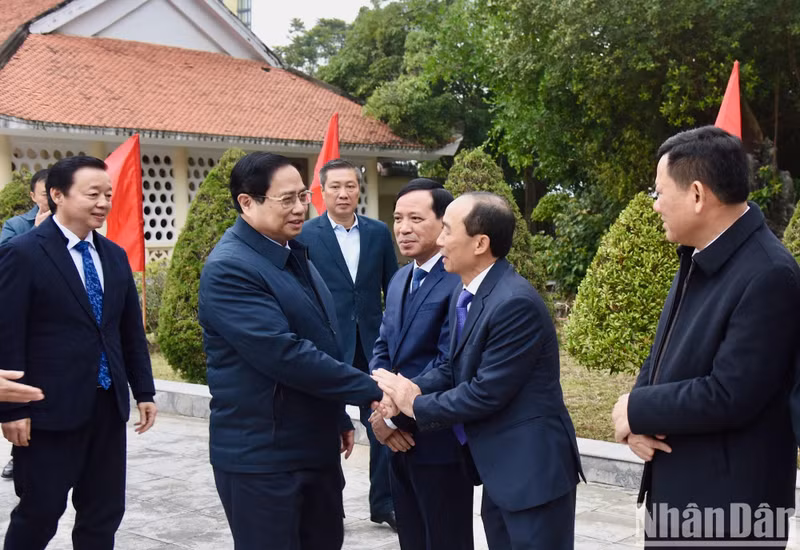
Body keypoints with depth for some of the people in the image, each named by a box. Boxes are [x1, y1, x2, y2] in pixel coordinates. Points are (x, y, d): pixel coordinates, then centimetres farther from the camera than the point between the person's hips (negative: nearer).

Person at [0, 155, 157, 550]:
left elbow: (131, 330, 14)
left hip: (108, 406, 6)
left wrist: (144, 391, 12)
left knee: (104, 514, 11)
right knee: (39, 513, 5)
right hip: (49, 408, -6)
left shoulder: (115, 256, 10)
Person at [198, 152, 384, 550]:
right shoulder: (229, 269, -19)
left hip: (315, 446, 9)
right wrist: (371, 390, -23)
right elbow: (285, 354, -27)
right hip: (261, 455, -8)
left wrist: (339, 416, 20)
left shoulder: (293, 255, 11)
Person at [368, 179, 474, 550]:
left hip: (439, 439, -8)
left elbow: (448, 364, -23)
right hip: (398, 439, 8)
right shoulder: (400, 279, 12)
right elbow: (383, 348, 12)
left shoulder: (461, 282, -18)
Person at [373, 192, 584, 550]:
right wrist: (410, 389, -9)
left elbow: (486, 392, -23)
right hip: (498, 468, 9)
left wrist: (416, 406, -11)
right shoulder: (463, 294, 7)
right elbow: (456, 368, 11)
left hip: (532, 469, -9)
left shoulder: (515, 303, -24)